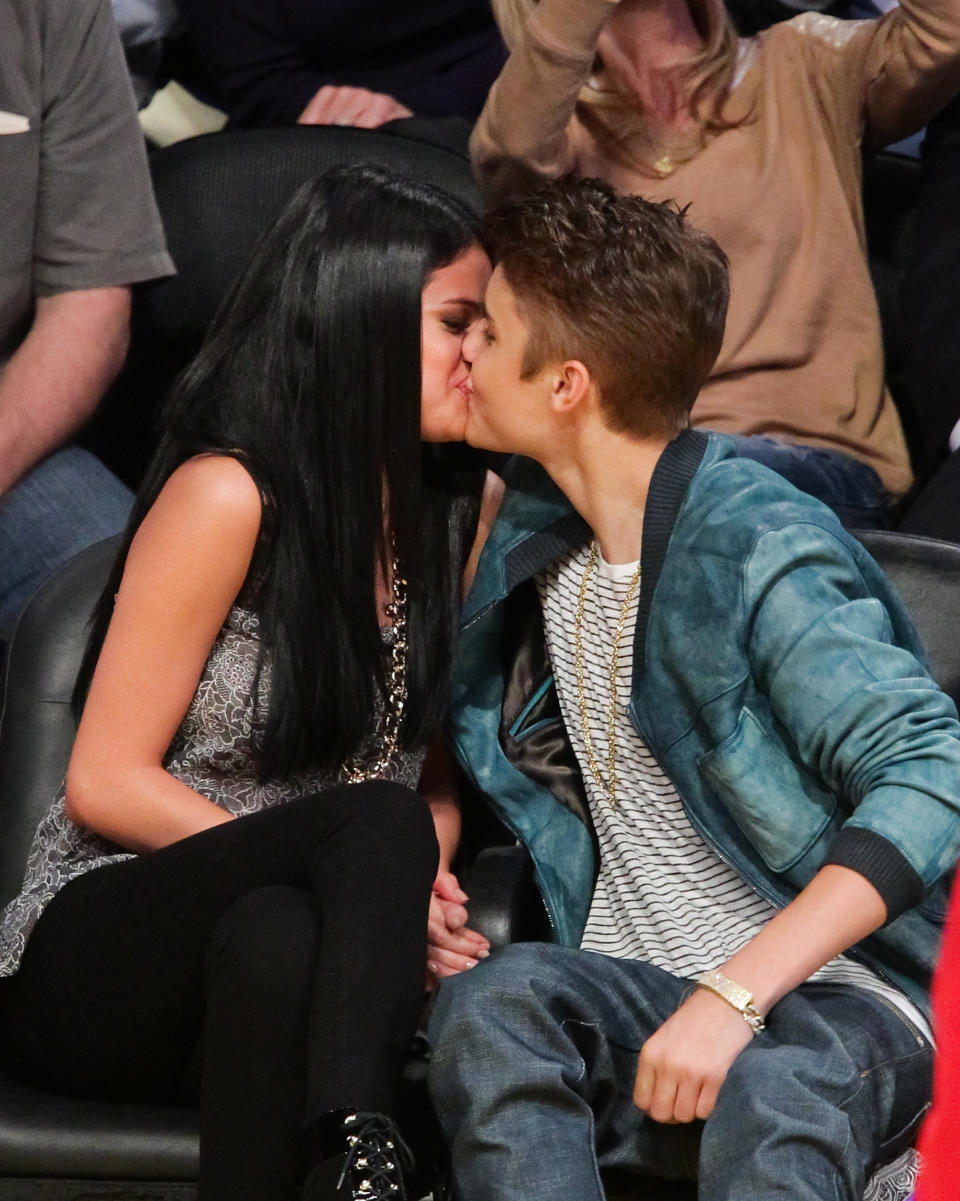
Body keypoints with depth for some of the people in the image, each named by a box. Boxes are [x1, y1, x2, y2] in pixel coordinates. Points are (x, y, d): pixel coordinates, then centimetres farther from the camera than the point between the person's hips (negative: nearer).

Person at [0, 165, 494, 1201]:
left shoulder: (455, 515, 9)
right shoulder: (229, 497, -11)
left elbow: (440, 777, 15)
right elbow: (104, 784, -11)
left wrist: (412, 893, -9)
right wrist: (381, 878, -18)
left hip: (283, 956, 4)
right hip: (92, 963, -4)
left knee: (275, 942, -35)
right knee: (377, 823, -33)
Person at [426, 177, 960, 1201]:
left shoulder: (760, 552, -13)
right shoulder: (530, 531, 12)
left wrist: (734, 992, -29)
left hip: (829, 984, -5)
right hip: (623, 986, 6)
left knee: (774, 1100, -41)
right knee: (490, 1000, -30)